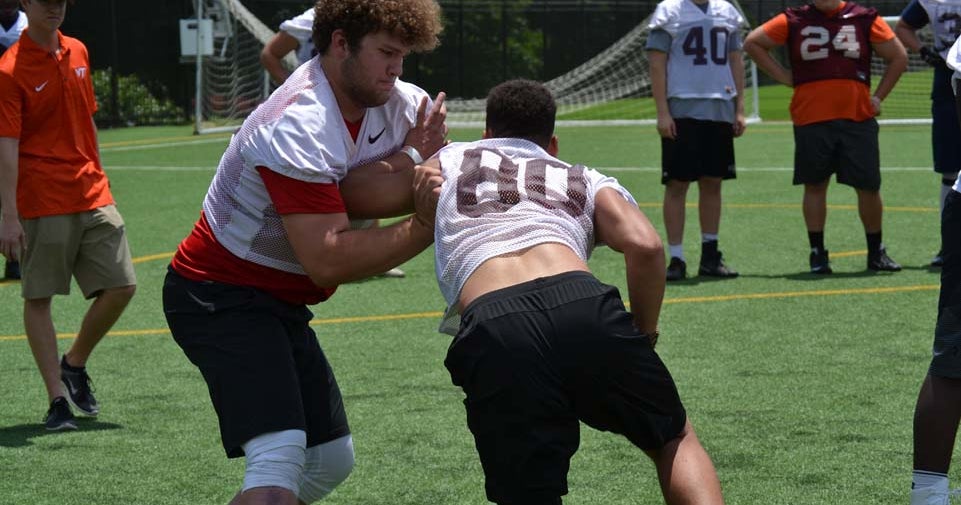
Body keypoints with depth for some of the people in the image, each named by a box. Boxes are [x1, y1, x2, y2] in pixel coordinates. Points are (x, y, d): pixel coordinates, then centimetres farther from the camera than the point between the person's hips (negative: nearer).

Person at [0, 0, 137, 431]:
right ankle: (57, 398, 5)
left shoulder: (77, 53, 11)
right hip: (42, 201, -6)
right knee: (38, 298, -1)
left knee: (121, 286, 2)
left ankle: (75, 364, 23)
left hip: (91, 196, 6)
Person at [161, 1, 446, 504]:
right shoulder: (298, 128, -26)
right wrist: (424, 227, -28)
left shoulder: (402, 105, -2)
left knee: (331, 459, 15)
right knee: (279, 454, -27)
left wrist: (411, 161, -33)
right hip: (220, 298, -10)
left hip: (282, 306, 10)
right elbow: (327, 261, -31)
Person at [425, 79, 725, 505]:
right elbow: (645, 246, 13)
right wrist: (642, 337, 25)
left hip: (491, 332, -1)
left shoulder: (449, 160, 32)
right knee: (675, 439, 25)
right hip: (584, 307, 1)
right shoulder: (586, 180, 30)